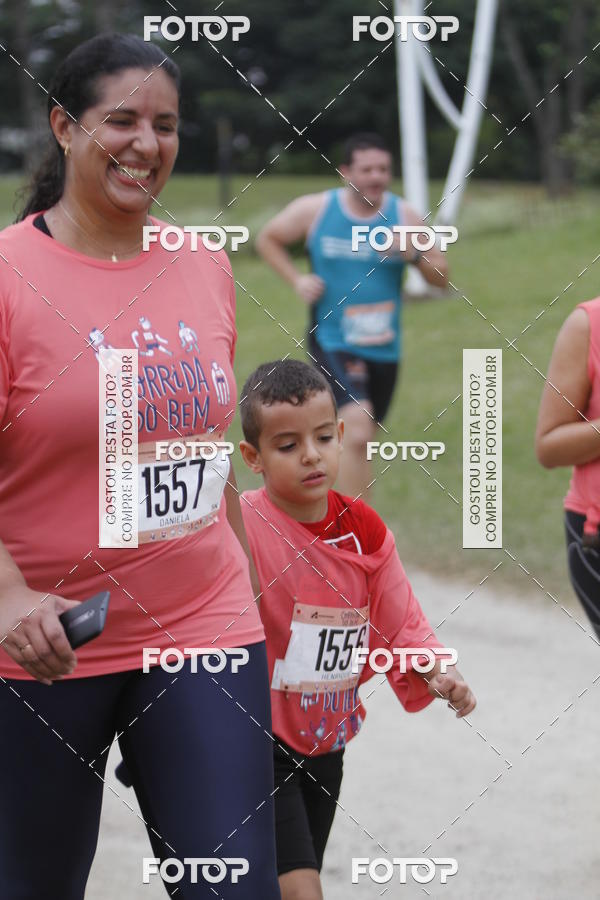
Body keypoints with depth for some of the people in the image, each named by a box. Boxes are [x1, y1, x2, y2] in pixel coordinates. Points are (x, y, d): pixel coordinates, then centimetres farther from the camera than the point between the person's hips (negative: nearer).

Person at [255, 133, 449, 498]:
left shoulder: (405, 216, 0)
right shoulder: (315, 210, -5)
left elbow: (442, 278, 3)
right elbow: (268, 238, 13)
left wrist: (414, 254, -17)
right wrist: (296, 279, -2)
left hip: (384, 346, 4)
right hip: (333, 342, -4)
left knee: (359, 440, 18)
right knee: (358, 427, -25)